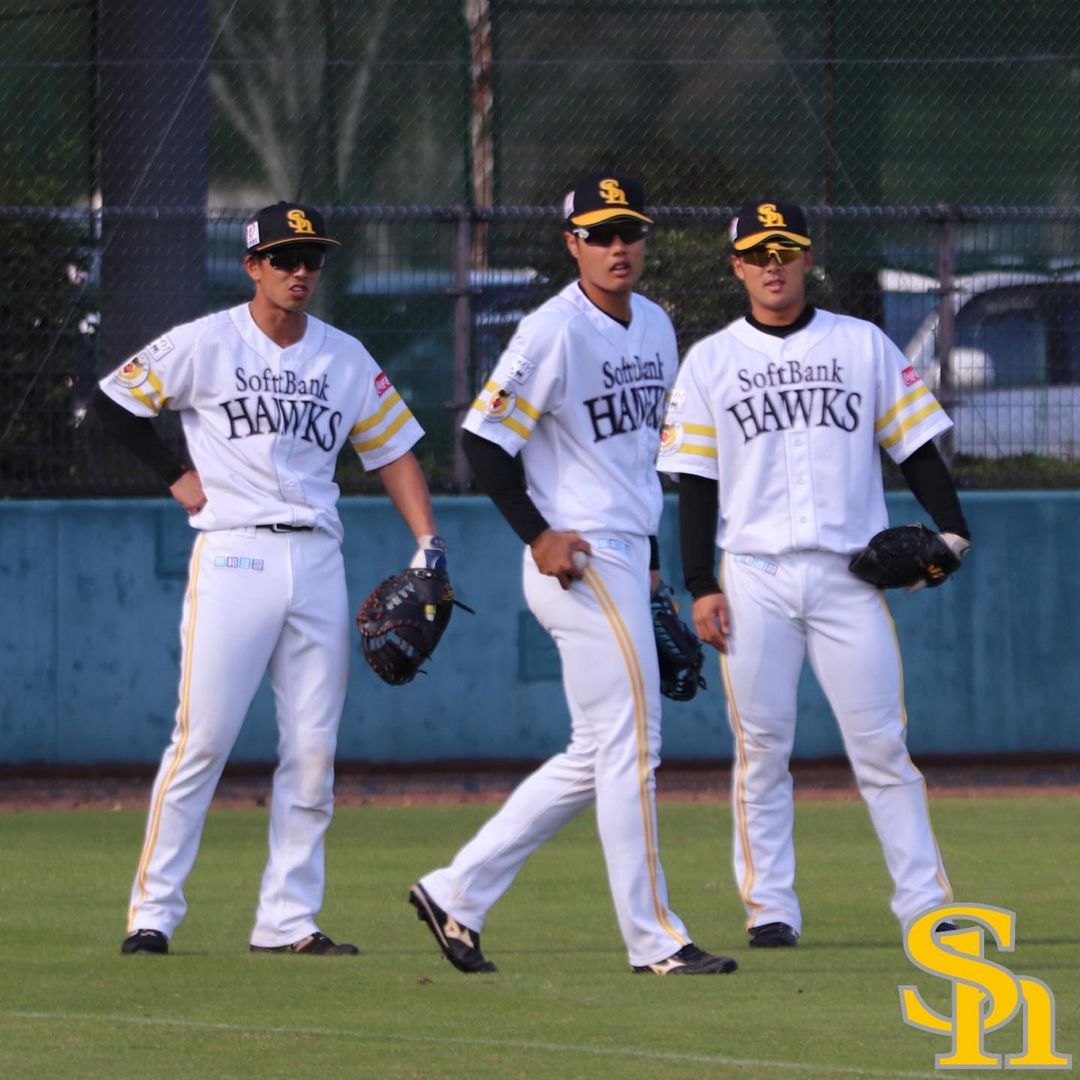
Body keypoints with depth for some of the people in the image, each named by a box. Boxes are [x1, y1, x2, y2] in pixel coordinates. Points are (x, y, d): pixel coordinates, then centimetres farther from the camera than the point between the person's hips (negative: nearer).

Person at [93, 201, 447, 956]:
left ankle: (290, 918, 8)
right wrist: (176, 476, 1)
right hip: (234, 553, -4)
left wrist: (428, 542, 1)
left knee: (314, 750, 2)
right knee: (203, 738, -8)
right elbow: (115, 400, 7)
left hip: (318, 560, 4)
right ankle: (154, 912, -3)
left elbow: (393, 450, 12)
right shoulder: (207, 344, 1)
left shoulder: (346, 358, 12)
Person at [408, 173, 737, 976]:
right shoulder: (555, 332, -13)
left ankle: (458, 894, 16)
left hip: (626, 560, 9)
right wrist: (538, 534, -17)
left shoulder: (656, 328, 13)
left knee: (596, 757, 11)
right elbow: (485, 437, -14)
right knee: (630, 742, -8)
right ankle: (653, 939, -3)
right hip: (578, 562, -9)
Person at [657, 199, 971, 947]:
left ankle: (925, 902, -2)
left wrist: (951, 528, -7)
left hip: (848, 573, 0)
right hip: (753, 576, 0)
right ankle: (770, 907, 5)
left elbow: (915, 447, 9)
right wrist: (702, 587, 0)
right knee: (762, 746, 0)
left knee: (882, 744, -4)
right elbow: (695, 483, 8)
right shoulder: (710, 362, 9)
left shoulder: (865, 346, 10)